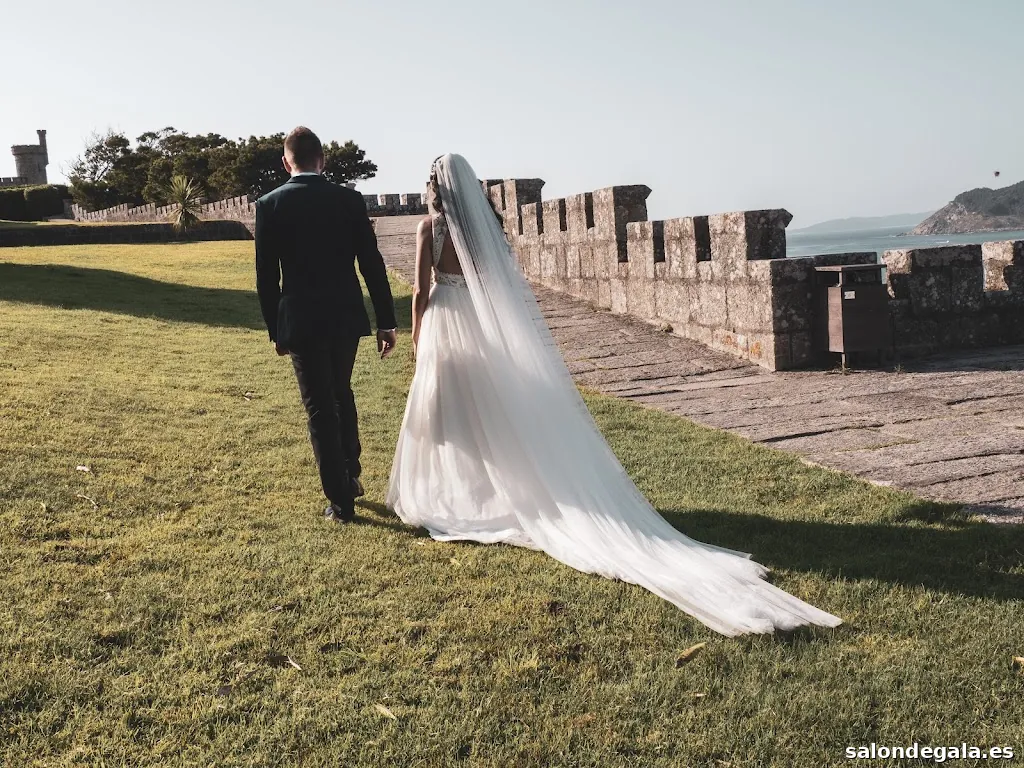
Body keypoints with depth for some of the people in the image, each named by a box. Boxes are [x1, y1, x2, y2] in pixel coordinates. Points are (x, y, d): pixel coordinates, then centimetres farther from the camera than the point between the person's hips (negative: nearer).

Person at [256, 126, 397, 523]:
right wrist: (386, 322, 2)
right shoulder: (350, 200, -2)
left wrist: (276, 330, 7)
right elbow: (372, 265, -3)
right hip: (346, 317, 2)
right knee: (341, 392, 25)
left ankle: (341, 500, 9)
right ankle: (351, 474, 32)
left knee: (320, 407, 6)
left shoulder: (269, 205, -5)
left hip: (301, 322, -2)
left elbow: (266, 277, -3)